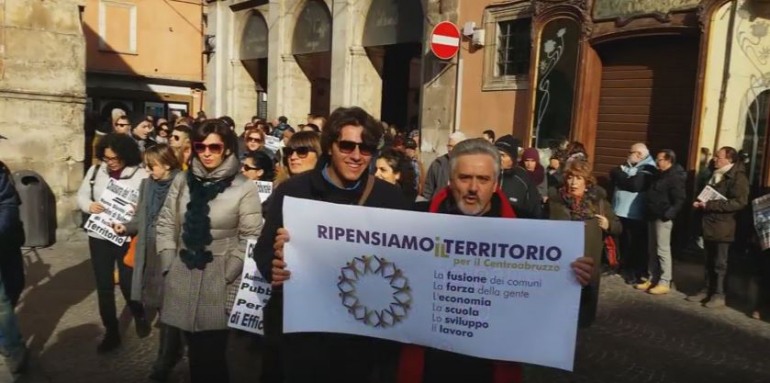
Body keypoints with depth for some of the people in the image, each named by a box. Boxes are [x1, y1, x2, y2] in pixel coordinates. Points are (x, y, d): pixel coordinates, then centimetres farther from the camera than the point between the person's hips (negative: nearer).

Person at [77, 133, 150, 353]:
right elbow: (81, 196, 12)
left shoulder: (140, 174, -10)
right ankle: (111, 333, 24)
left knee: (128, 284, 3)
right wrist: (89, 206, -10)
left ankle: (139, 316, 35)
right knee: (104, 286, 10)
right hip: (98, 236, 4)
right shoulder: (95, 171, 4)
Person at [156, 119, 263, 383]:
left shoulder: (244, 188, -7)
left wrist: (228, 276, -11)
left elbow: (251, 238, -8)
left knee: (213, 356, 4)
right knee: (195, 353, 15)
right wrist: (168, 264, 3)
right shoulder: (182, 181, 7)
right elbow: (165, 224, 10)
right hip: (183, 279, 4)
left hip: (219, 282, -4)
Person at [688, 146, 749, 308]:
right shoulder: (715, 175, 17)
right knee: (709, 262, 14)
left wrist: (710, 205, -22)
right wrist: (701, 203, 8)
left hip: (723, 228, -8)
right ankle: (707, 290, 22)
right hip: (709, 225, 8)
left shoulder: (738, 177, -11)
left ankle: (719, 294, 9)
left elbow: (739, 202, -22)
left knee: (720, 263, 0)